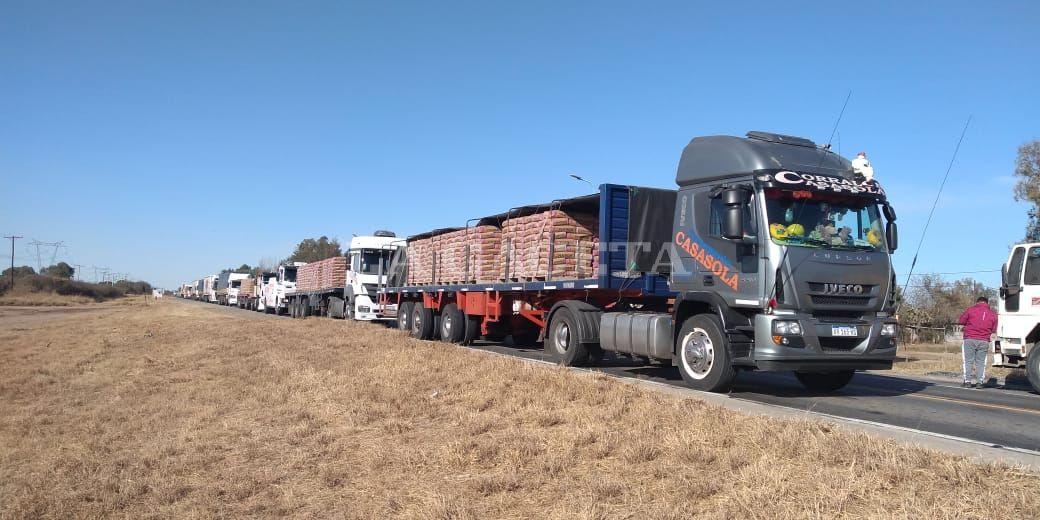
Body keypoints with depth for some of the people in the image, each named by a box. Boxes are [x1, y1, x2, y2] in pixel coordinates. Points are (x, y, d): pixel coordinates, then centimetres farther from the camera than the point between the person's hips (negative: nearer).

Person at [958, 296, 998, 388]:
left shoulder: (970, 309, 0)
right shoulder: (993, 314, 8)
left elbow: (961, 321, 4)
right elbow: (993, 330, 11)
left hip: (970, 339, -2)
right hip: (984, 341, 2)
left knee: (968, 361, 4)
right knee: (981, 362, 8)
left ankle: (967, 381, 1)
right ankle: (980, 382, 5)